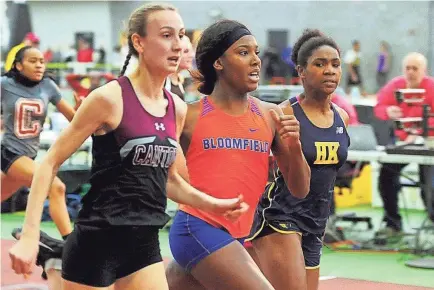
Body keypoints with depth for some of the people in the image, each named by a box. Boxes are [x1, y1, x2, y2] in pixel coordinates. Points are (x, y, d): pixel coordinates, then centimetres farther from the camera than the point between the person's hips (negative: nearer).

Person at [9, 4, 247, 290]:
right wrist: (29, 236, -16)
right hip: (97, 241, -7)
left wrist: (214, 205, 11)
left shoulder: (177, 108, 8)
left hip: (145, 244, 7)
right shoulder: (110, 98, -12)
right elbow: (50, 163, -9)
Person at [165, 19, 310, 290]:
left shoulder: (271, 115, 6)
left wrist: (294, 146, -10)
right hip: (198, 230, -5)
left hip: (235, 238, 5)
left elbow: (300, 190, 8)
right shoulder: (190, 116, -4)